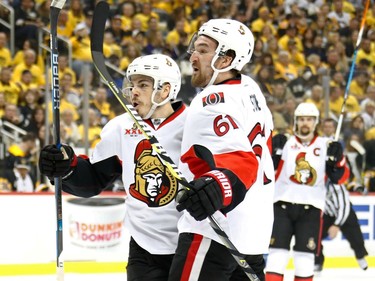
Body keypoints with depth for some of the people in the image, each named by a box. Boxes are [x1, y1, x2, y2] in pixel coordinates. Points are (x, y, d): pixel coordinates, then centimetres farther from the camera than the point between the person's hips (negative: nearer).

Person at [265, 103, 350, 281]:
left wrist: (337, 159, -13)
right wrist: (274, 152, -14)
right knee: (277, 253, -5)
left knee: (305, 255, 2)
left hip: (311, 207, 1)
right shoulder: (284, 143, 5)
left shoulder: (326, 146, 6)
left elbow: (340, 177, 4)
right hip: (283, 204, 0)